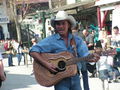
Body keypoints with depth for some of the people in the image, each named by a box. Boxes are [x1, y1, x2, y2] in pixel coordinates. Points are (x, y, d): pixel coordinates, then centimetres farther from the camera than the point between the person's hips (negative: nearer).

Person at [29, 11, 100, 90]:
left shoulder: (77, 40, 6)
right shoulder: (50, 41, -4)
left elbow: (84, 55, -3)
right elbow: (33, 51, -10)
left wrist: (92, 58, -25)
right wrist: (46, 64, -22)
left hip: (75, 77, 3)